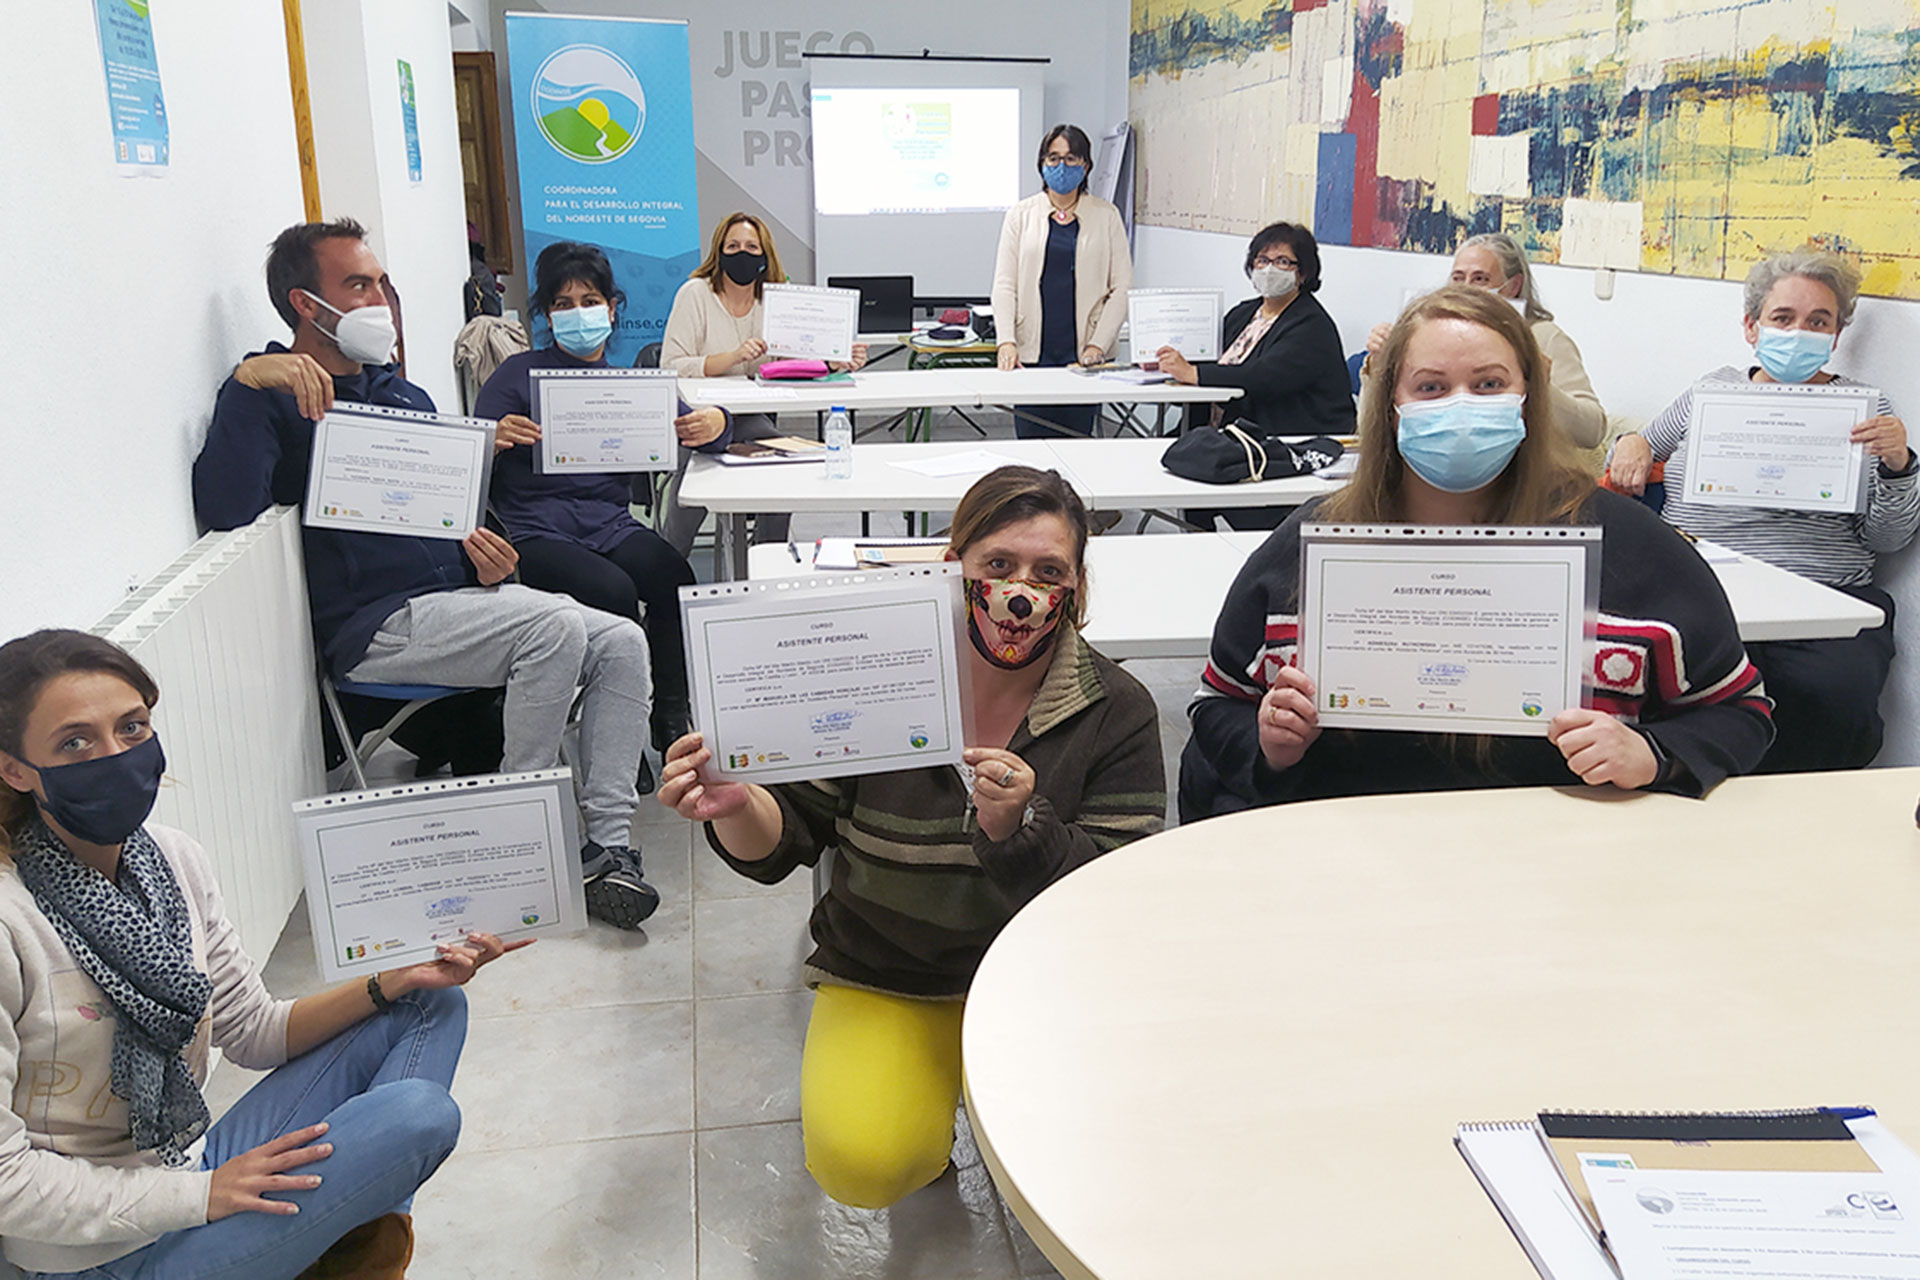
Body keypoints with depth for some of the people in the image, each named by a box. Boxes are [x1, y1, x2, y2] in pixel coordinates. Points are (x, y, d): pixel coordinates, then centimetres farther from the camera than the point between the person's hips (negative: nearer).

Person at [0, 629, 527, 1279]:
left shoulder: (173, 857, 1)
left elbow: (254, 1030, 8)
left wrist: (391, 983, -6)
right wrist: (200, 1193, -19)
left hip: (198, 1163, 8)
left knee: (432, 1002, 3)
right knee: (421, 1113, -23)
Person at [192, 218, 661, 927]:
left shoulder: (403, 395, 23)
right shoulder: (280, 398, -2)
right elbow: (225, 509, -21)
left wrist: (483, 553, 4)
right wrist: (248, 382, -28)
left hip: (459, 596, 8)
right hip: (376, 623, -8)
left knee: (622, 643, -9)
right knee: (554, 626, -28)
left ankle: (608, 846, -12)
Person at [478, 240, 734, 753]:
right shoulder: (519, 375, 7)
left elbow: (695, 429, 11)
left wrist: (713, 424, -14)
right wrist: (498, 440, -21)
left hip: (609, 522, 3)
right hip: (536, 530, -3)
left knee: (676, 580, -27)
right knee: (614, 591, -31)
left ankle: (671, 719, -11)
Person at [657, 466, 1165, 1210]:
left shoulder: (1117, 713, -8)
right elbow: (787, 839, -4)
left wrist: (1020, 829, -32)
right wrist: (735, 807, -29)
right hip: (883, 980, 0)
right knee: (861, 1164, -22)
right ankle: (922, 1098, 15)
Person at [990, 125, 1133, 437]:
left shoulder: (1106, 216, 7)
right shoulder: (1021, 215, 8)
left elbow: (1122, 287, 4)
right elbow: (1004, 284, 3)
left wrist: (1098, 344, -8)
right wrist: (1006, 341, -12)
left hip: (1083, 355, 0)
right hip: (1032, 353, 0)